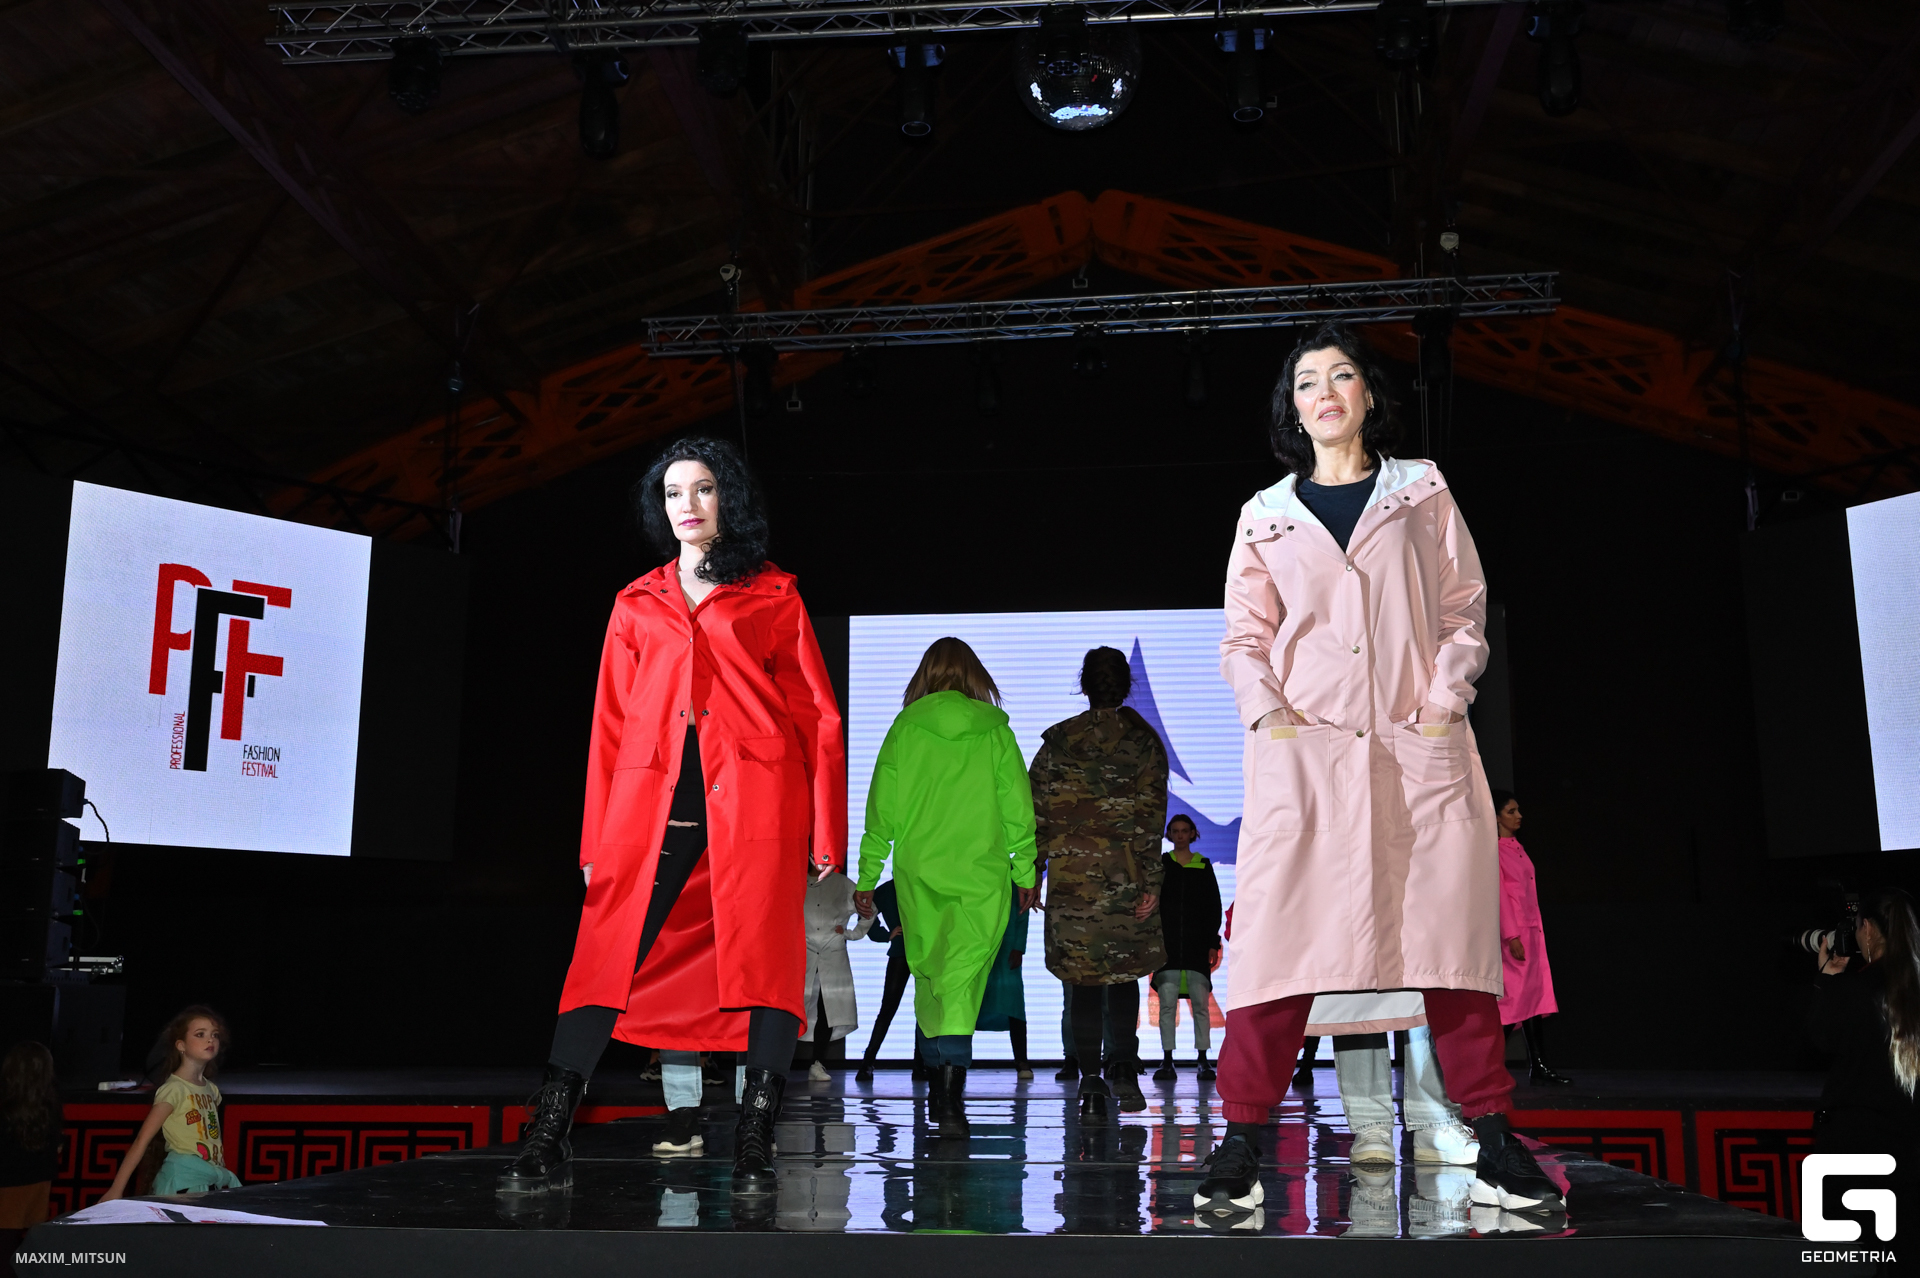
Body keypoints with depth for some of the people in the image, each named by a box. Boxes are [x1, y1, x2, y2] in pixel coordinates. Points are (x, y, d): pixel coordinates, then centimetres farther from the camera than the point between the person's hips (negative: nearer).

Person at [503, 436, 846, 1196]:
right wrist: (596, 841, 12)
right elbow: (611, 725, 18)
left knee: (763, 957, -8)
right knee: (606, 958, -6)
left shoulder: (772, 597, 12)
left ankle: (754, 1150, -1)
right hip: (650, 804, 2)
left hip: (754, 799, -2)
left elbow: (818, 716, 8)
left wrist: (827, 832, 1)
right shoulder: (637, 605, 20)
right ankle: (548, 1144, -2)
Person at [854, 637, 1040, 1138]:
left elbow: (882, 809, 3)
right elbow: (1018, 810, 4)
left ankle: (939, 1084, 25)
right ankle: (952, 1091, -24)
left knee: (928, 972, 16)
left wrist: (867, 876, 10)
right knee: (964, 975, -7)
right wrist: (1025, 873, 14)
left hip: (918, 871, 1)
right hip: (982, 874, -1)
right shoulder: (996, 731, 1)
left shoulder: (905, 728, 2)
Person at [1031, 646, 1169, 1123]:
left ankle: (1091, 1083, 1)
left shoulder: (1058, 740, 3)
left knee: (1084, 978, 5)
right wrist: (1151, 883, -6)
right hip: (1125, 877, 0)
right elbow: (1151, 815, -5)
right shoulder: (1145, 741, 1)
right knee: (1125, 972, 14)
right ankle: (1124, 1062, -2)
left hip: (1070, 877, 0)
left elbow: (1035, 809, 1)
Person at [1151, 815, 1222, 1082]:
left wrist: (1213, 944, 3)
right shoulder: (1160, 864, 9)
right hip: (1167, 944, 0)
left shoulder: (1204, 866, 11)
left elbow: (1214, 908, 10)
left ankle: (1203, 1060, 2)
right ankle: (1167, 1061, -3)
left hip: (1197, 944, 0)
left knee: (1200, 1002, -2)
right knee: (1167, 1003, -5)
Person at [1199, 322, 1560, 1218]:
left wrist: (1446, 699, -3)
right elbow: (1244, 637, 11)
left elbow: (1465, 606, 11)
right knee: (1279, 932, -6)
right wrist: (1267, 711, -6)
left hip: (1419, 743, 0)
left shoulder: (1422, 491, 14)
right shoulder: (1267, 515, 14)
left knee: (1453, 928, -3)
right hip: (1302, 746, 0)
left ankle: (1493, 1143, 5)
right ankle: (1242, 1143, 1)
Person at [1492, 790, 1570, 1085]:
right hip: (1513, 931, -9)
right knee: (1513, 995, -8)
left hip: (1531, 931, 9)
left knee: (1537, 995, 4)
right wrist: (1512, 935, -19)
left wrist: (1536, 931, 14)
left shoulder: (1516, 847, 18)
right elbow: (1498, 894, -14)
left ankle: (1538, 1066, 5)